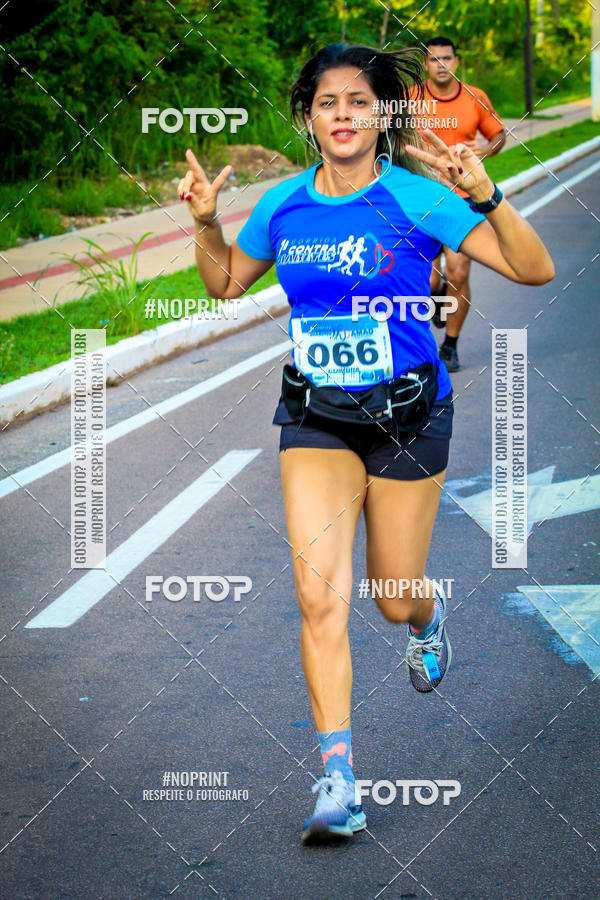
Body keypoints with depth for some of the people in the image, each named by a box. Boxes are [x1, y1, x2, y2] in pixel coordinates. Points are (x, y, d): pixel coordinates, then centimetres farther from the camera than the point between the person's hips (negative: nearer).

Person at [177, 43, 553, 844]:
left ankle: (429, 618, 51)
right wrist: (206, 223, -2)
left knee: (395, 598, 11)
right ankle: (337, 780, -13)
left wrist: (485, 197, -32)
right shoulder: (284, 205, -1)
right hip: (315, 419, 2)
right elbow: (226, 283, 17)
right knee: (320, 592, -14)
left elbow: (534, 270, -17)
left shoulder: (415, 199, -13)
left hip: (407, 415, -2)